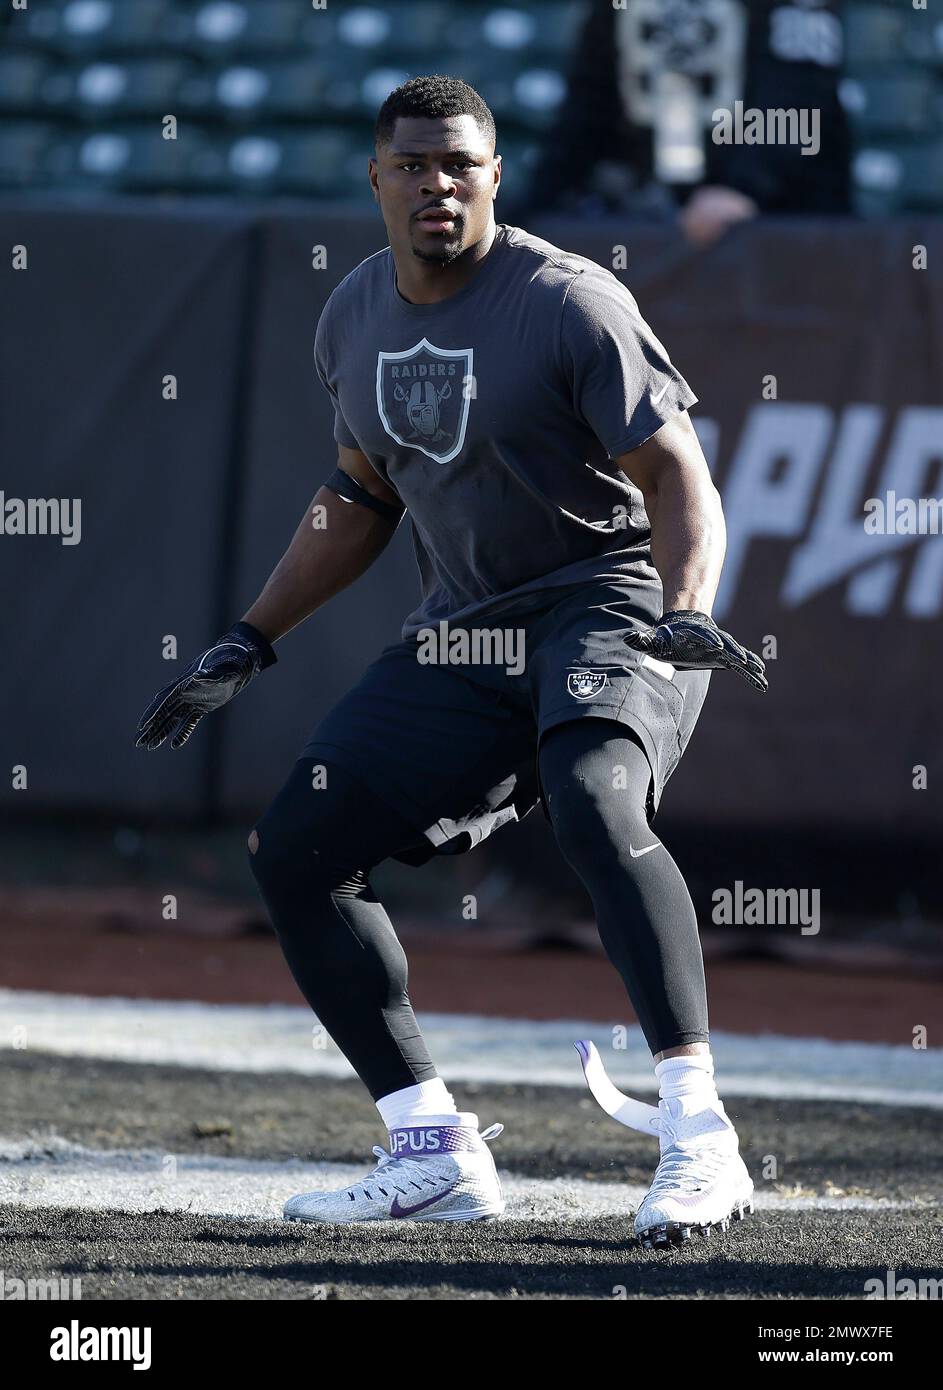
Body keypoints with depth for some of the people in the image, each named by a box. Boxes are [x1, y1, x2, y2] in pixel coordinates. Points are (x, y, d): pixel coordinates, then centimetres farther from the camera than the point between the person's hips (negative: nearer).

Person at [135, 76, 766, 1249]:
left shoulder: (568, 304, -15)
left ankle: (698, 1139, -40)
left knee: (596, 807, -36)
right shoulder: (355, 319, 6)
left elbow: (677, 475, -19)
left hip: (611, 604, -8)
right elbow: (360, 500, 21)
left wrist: (684, 615, -37)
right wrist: (248, 645, 17)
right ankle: (435, 1156, 8)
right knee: (293, 850, 2)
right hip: (460, 632, 8)